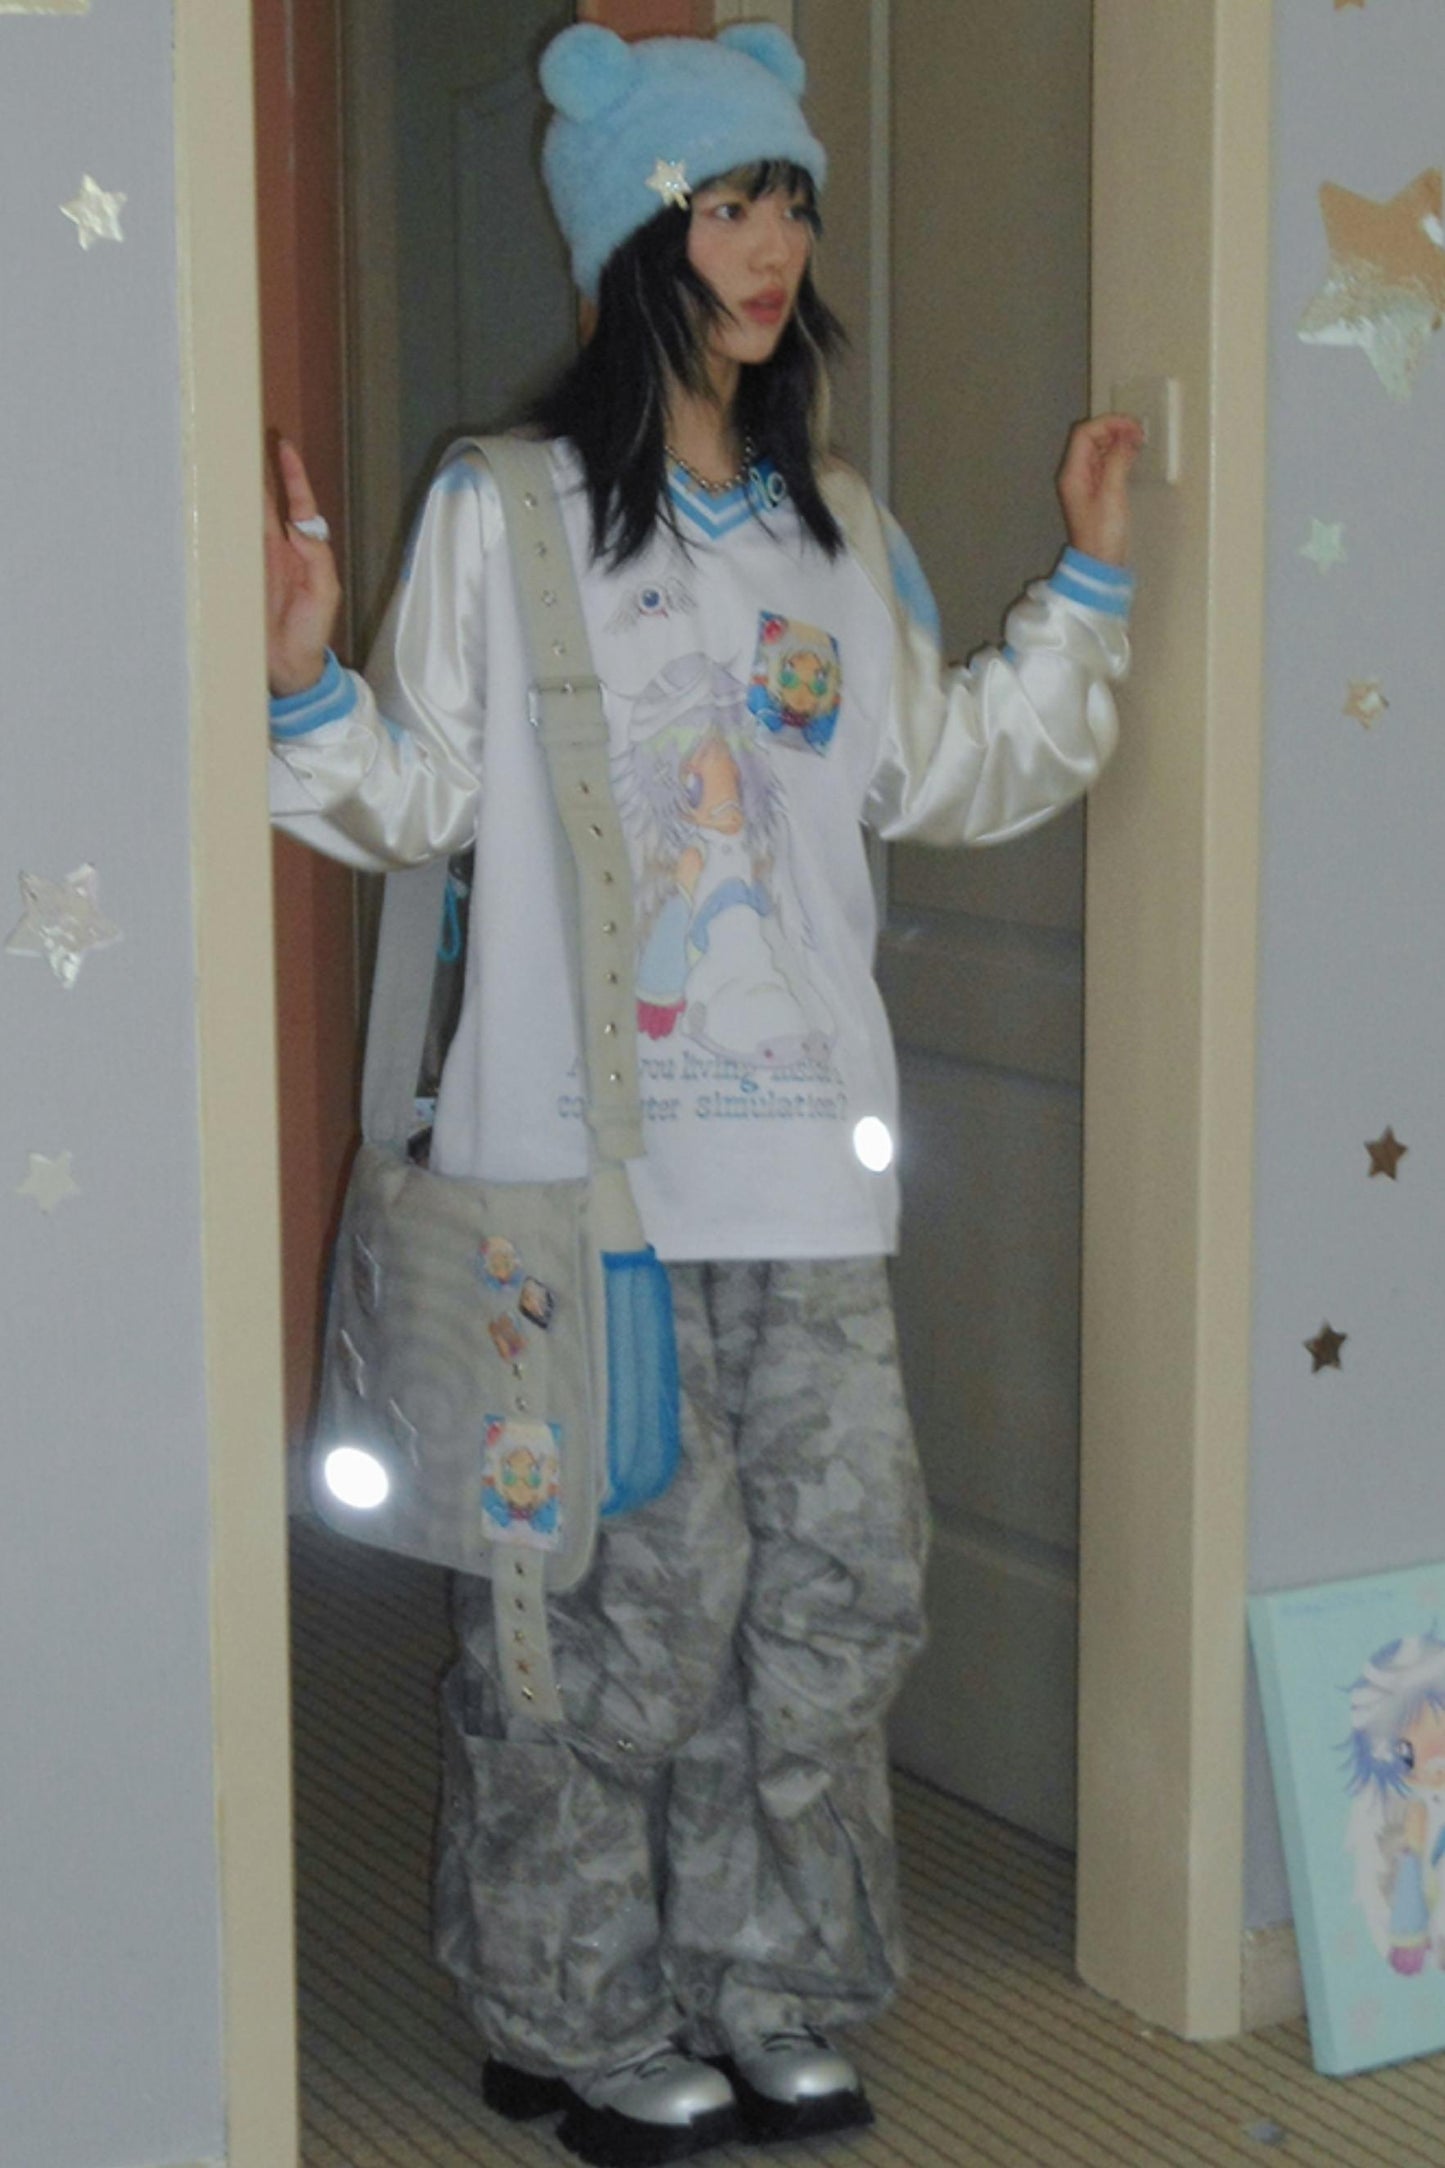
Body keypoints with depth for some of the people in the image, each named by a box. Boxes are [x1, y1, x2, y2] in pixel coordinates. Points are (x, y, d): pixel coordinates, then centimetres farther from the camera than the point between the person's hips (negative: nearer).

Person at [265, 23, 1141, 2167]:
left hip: (802, 1148, 5)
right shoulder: (500, 513, -2)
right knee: (633, 1586, -1)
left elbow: (946, 773, 21)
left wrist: (1087, 585, 17)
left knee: (836, 1574, 6)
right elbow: (421, 798, -1)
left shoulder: (838, 527, 13)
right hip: (589, 1155, -5)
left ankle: (757, 1991, 24)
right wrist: (302, 678, -18)